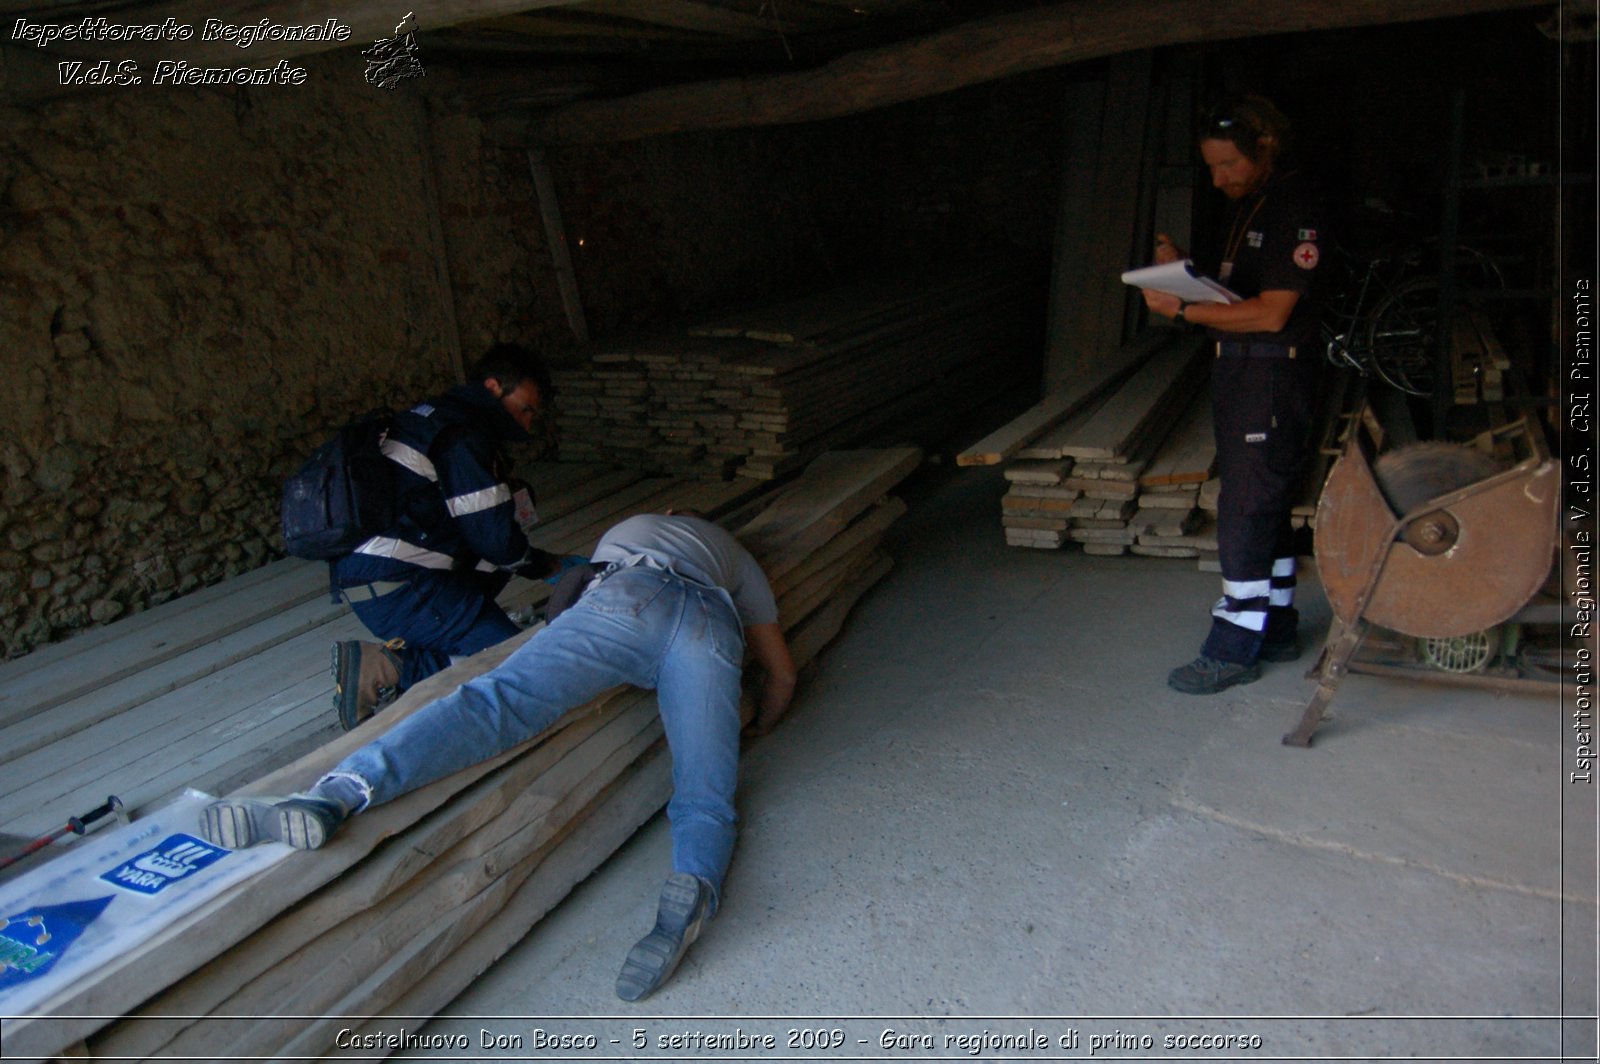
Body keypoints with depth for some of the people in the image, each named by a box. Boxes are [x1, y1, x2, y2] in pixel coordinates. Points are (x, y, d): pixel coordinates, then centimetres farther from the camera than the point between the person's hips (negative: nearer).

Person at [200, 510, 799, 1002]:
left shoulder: (626, 529, 49)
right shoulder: (737, 559, 45)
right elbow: (782, 674, 42)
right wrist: (750, 734, 57)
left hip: (624, 598, -1)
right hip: (713, 626, 1)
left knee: (490, 701, -13)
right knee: (704, 799, 1)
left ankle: (340, 791, -37)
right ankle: (692, 891, -33)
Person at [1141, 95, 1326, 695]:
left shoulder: (1294, 209, -15)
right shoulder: (1249, 205, 15)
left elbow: (1271, 313, -21)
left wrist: (1183, 310, -23)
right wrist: (1182, 270, 0)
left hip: (1272, 377, -10)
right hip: (1237, 372, 10)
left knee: (1244, 514, -7)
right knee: (1265, 509, 15)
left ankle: (1233, 651, 1)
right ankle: (1277, 629, 27)